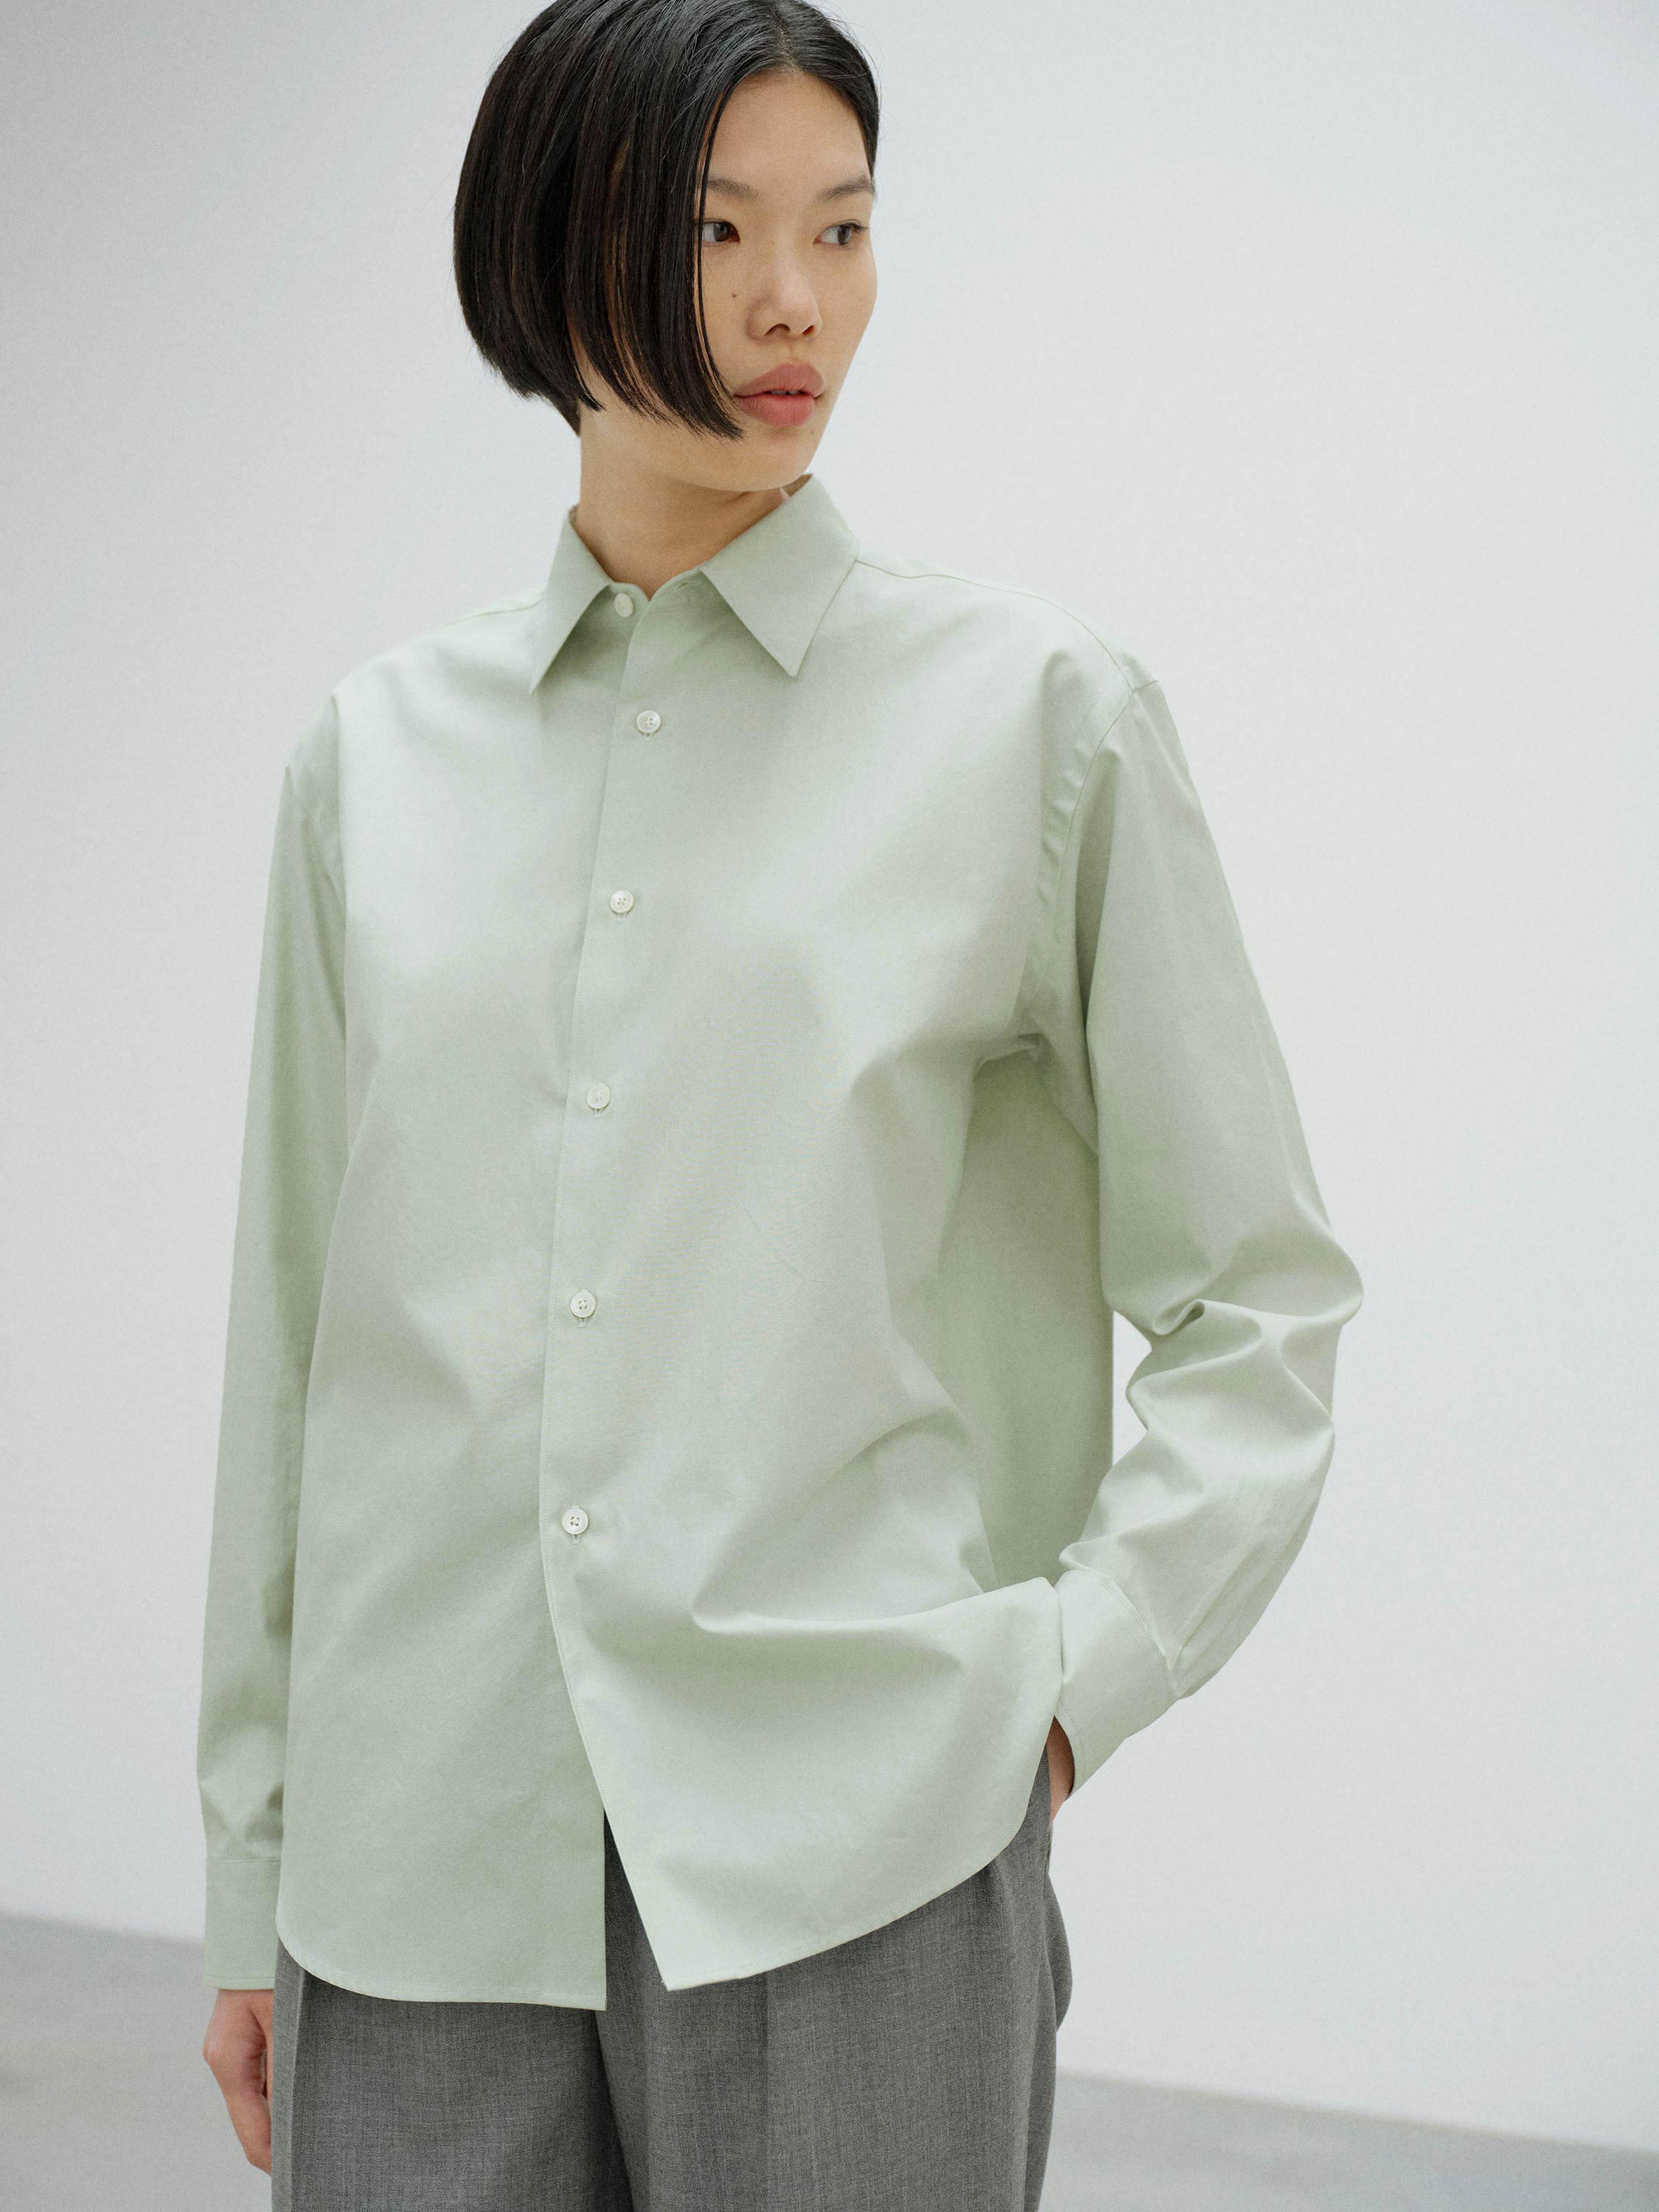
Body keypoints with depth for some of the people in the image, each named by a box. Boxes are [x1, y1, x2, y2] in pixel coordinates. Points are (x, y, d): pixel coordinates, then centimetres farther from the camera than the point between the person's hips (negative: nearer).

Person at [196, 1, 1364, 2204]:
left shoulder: (1037, 703, 0)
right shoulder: (376, 749, 8)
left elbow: (1265, 1296, 4)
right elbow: (295, 1322, 10)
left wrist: (1077, 1668, -7)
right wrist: (251, 1878, 11)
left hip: (848, 1846, -2)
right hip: (425, 1848, 3)